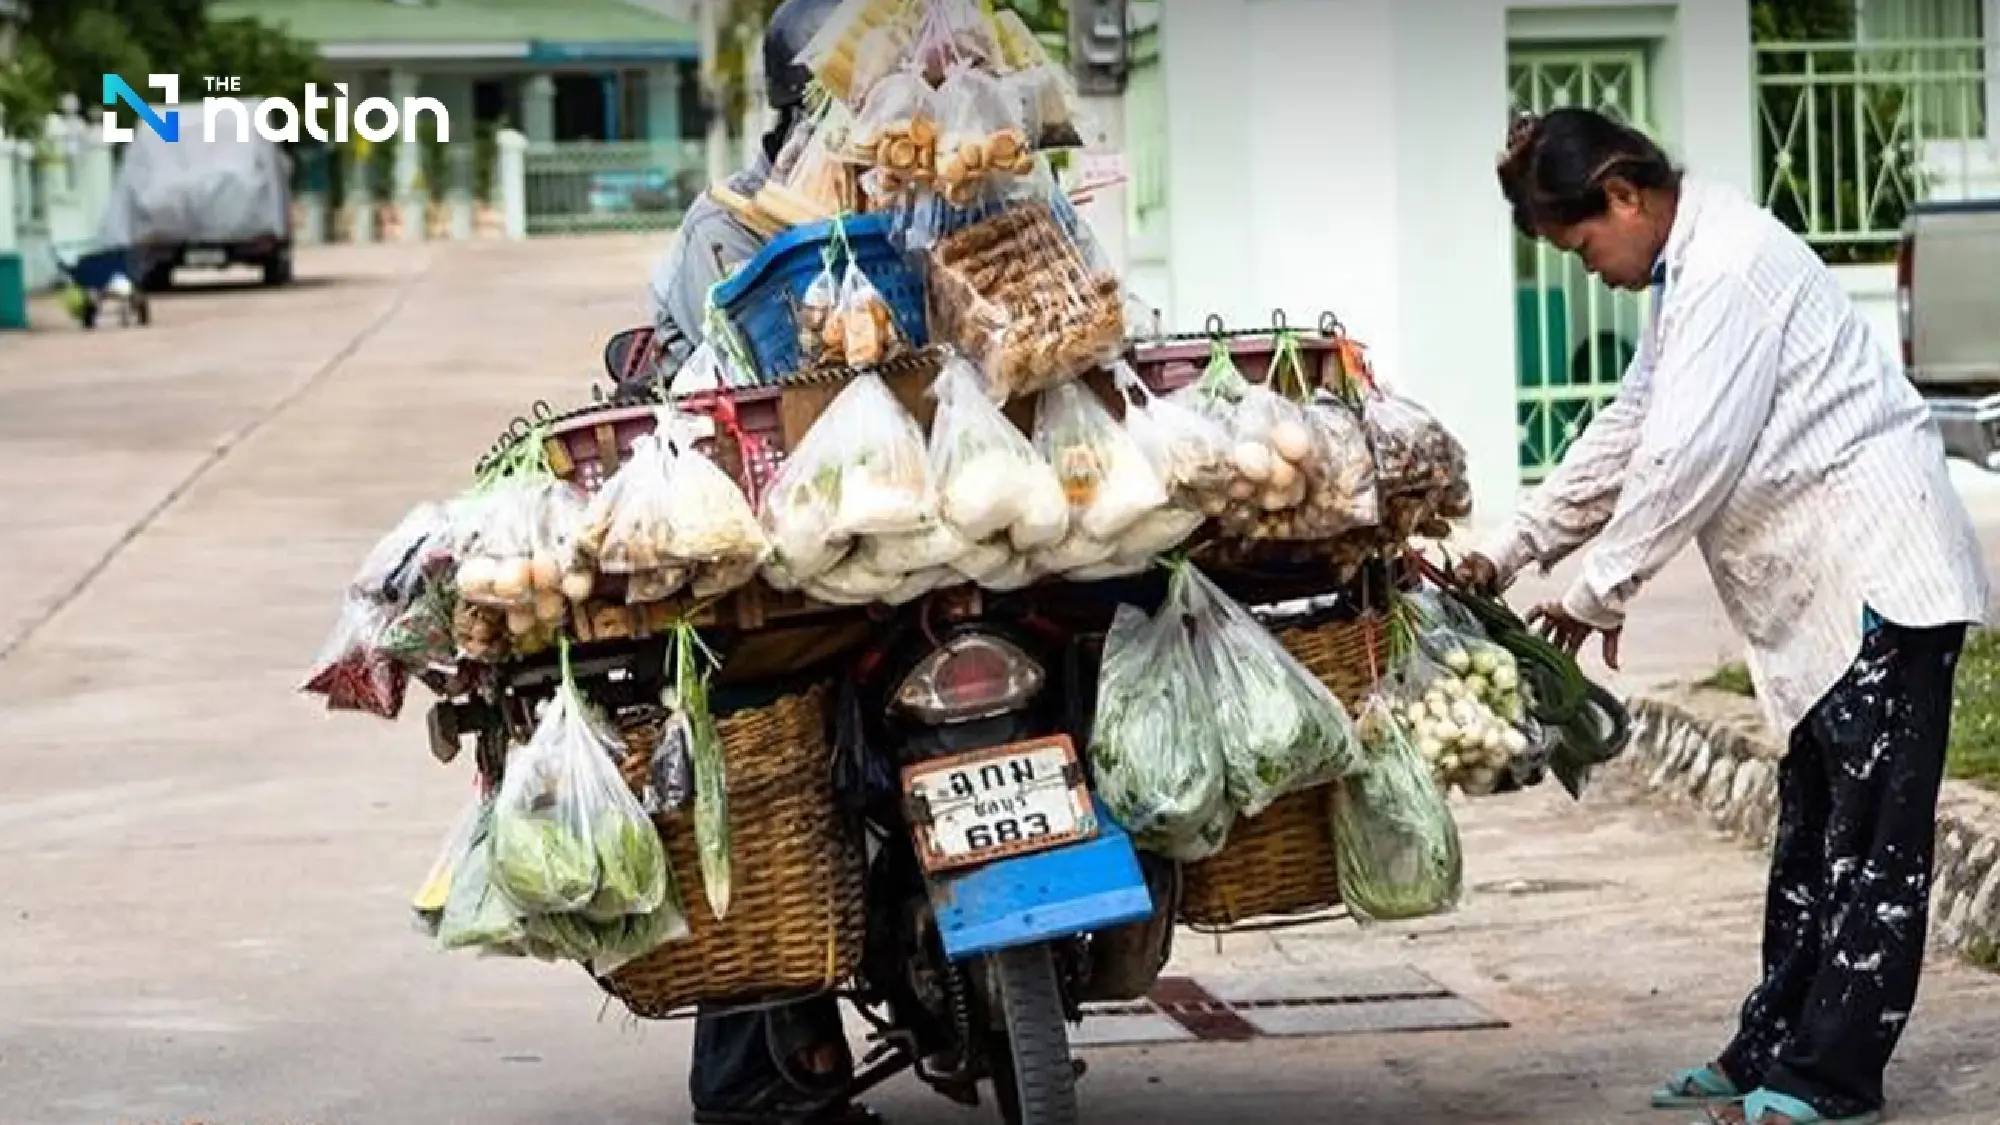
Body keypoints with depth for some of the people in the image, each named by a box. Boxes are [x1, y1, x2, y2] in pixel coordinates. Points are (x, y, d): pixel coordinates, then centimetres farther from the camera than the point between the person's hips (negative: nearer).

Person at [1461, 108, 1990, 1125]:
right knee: (1810, 832, 13)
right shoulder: (1687, 271, 15)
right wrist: (1512, 552, 16)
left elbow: (1688, 460, -22)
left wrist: (1599, 590, -12)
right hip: (1827, 592, 11)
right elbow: (1628, 435, 21)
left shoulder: (1731, 267, -18)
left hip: (1881, 580, -11)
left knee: (1868, 839, -5)